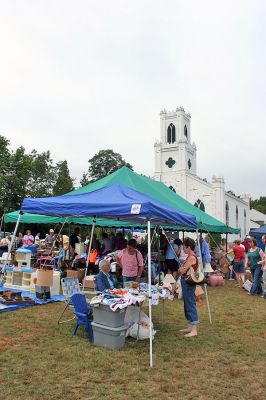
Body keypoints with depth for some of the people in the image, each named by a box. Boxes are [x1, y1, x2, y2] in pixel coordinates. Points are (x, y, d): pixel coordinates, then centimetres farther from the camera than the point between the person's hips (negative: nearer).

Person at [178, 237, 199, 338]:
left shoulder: (192, 257, -19)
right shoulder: (190, 257, 12)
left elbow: (182, 270, -22)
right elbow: (182, 270, 14)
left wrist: (180, 269, -3)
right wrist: (182, 269, -6)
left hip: (189, 284, -10)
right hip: (186, 283, 10)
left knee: (190, 305, -4)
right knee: (187, 305, 16)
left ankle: (194, 330, 3)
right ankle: (190, 327, 27)